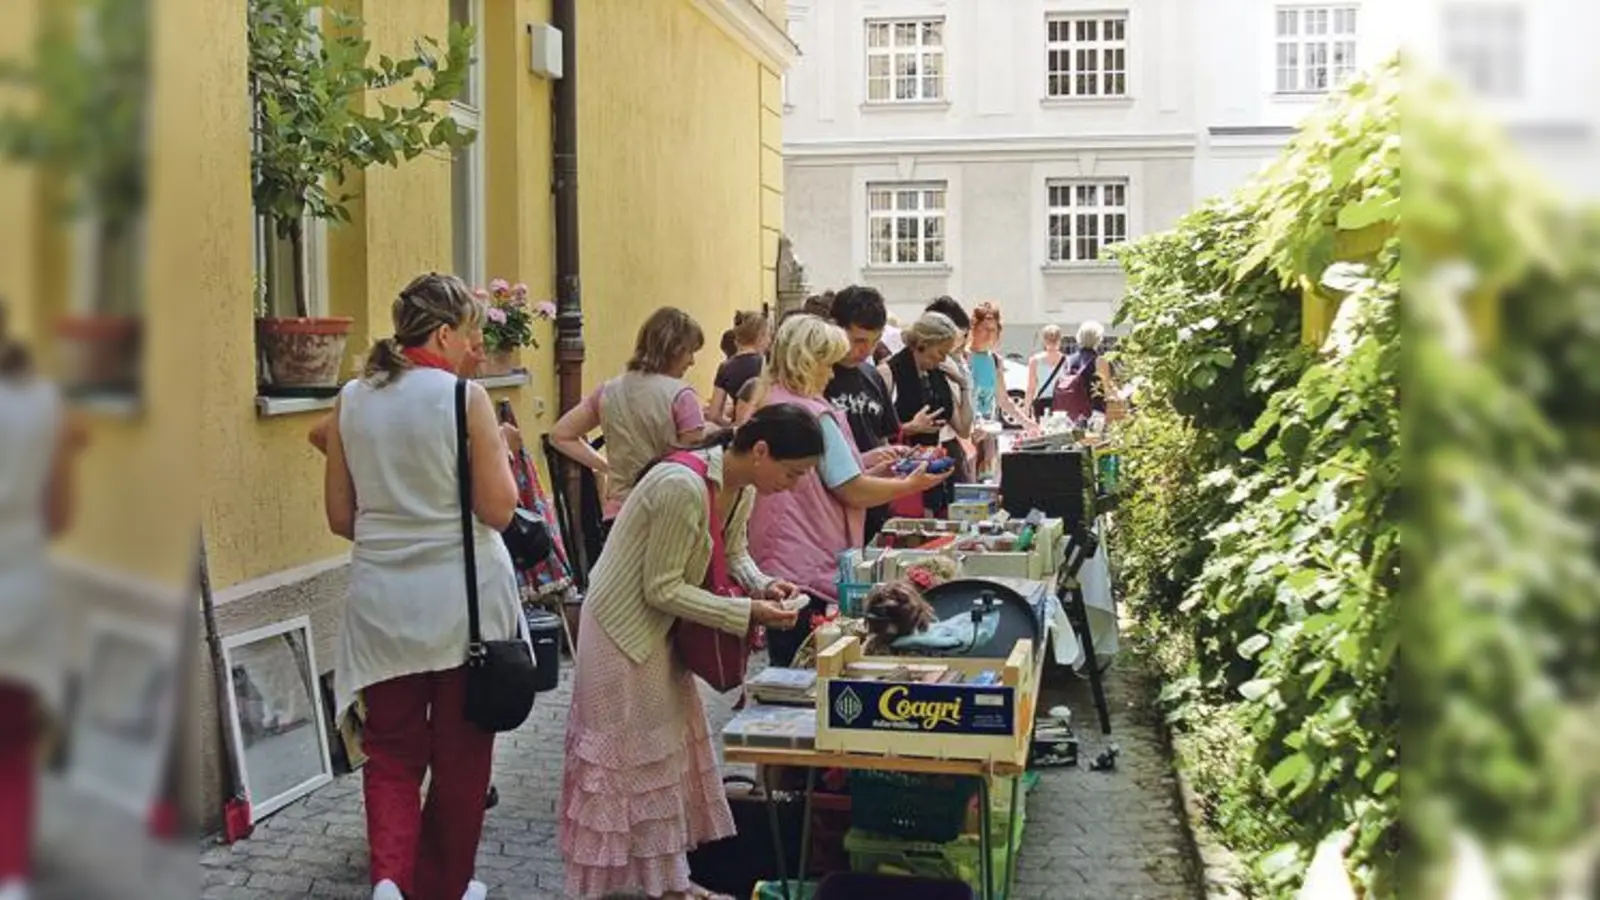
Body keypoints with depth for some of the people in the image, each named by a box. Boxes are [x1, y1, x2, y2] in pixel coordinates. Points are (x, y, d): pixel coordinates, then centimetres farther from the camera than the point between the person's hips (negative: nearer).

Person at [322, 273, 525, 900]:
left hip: (381, 599, 3)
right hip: (463, 596, -3)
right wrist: (501, 450, 4)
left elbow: (340, 517, 6)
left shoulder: (351, 400, 2)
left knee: (392, 749, 14)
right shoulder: (465, 398, -12)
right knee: (459, 752, 14)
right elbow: (498, 509, -11)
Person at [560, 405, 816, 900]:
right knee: (635, 756, 0)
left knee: (671, 748, 13)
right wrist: (747, 612, -26)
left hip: (658, 628, 9)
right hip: (624, 628, -9)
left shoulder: (742, 487, -3)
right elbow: (662, 589, -27)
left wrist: (763, 584, -10)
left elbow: (734, 553, 11)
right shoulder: (684, 486, -31)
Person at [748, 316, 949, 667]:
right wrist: (910, 485, 0)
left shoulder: (765, 406, 11)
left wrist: (865, 465, 17)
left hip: (772, 563, 9)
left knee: (783, 670, 13)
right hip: (810, 569, -9)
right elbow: (853, 492, -13)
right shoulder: (814, 414, -15)